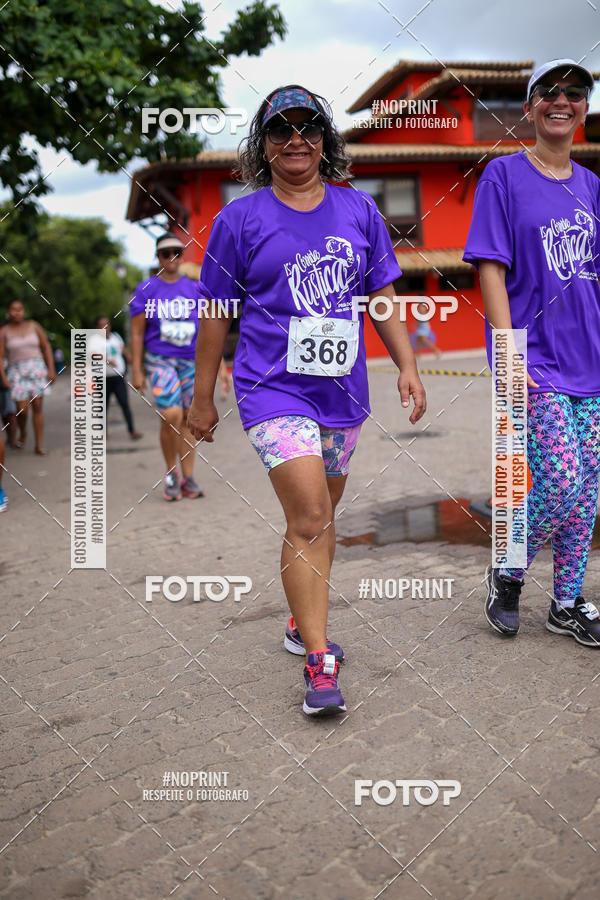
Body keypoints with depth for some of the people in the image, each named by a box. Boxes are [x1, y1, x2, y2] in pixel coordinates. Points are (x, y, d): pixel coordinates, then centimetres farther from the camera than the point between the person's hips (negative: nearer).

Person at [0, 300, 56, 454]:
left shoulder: (33, 326, 5)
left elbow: (46, 347, 5)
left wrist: (51, 369, -3)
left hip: (37, 369, 1)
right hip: (17, 372, -1)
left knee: (37, 407, -2)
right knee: (22, 409, -8)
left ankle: (39, 445, 3)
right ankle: (22, 433, 24)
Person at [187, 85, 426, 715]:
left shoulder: (359, 211, 9)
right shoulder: (239, 219, 0)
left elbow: (383, 296, 14)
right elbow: (215, 313, 4)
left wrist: (406, 366, 4)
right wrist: (202, 398, 6)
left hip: (342, 391, 4)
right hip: (274, 388, -4)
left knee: (318, 515, 15)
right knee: (308, 518, -14)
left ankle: (303, 623, 35)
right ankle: (319, 663, -6)